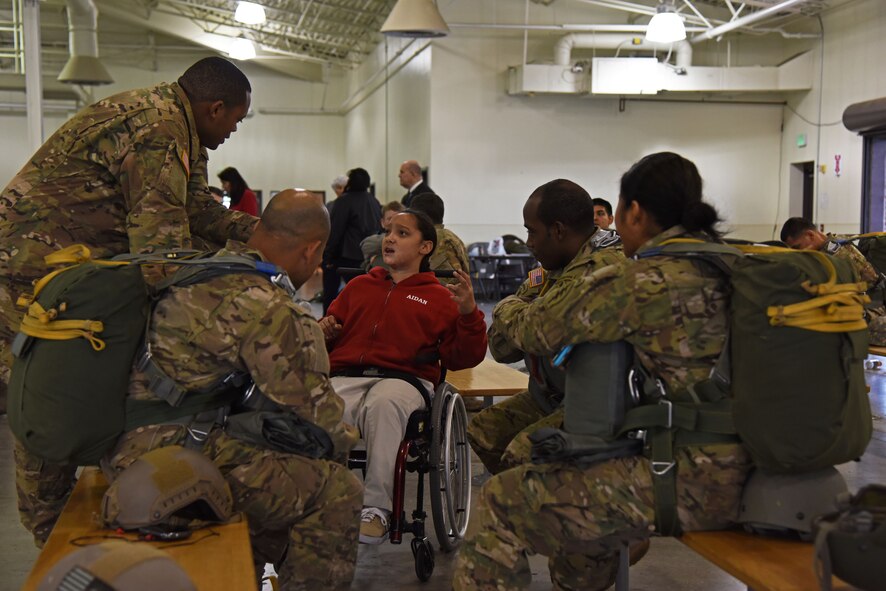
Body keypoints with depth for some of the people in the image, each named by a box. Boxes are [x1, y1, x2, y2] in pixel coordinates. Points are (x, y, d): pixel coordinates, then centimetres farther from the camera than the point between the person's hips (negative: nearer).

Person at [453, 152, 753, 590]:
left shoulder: (637, 283, -16)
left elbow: (531, 331, -5)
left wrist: (510, 304, 17)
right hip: (747, 471, 9)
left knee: (504, 500, 3)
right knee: (578, 478, 29)